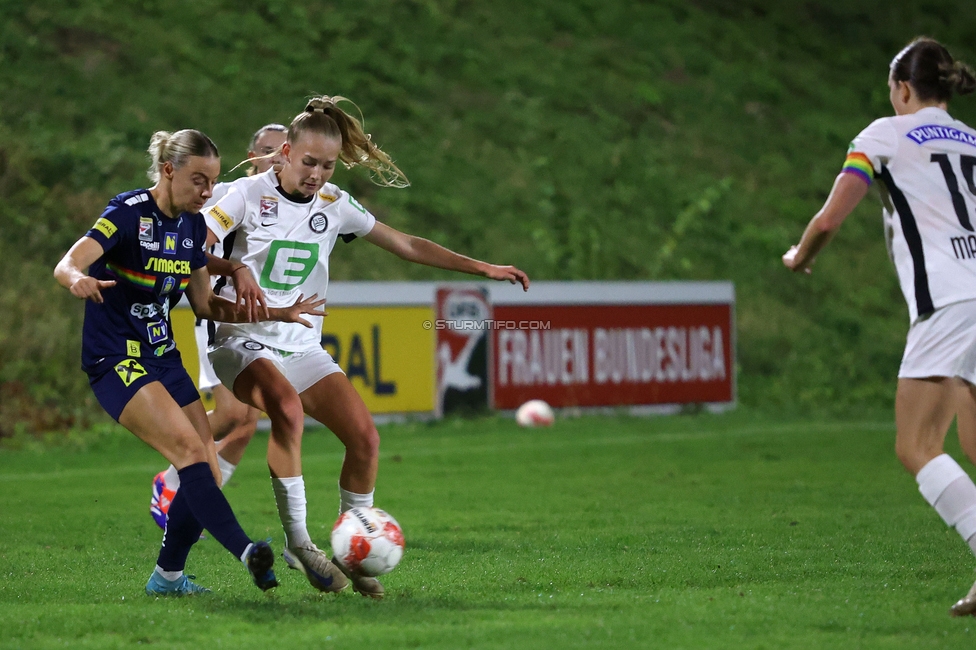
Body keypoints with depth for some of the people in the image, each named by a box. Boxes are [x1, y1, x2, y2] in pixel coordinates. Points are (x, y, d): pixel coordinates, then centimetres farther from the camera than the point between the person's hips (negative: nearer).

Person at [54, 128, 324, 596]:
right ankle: (245, 552, -34)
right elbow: (66, 265, -27)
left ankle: (167, 575, 14)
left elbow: (205, 305, 15)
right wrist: (81, 280, -51)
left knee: (206, 474, -1)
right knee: (190, 449, -24)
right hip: (116, 361, -8)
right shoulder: (129, 213, -15)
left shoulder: (193, 226, 7)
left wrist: (276, 313, 7)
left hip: (163, 357, 8)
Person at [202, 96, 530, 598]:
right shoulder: (249, 193, -6)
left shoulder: (333, 205, 6)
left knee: (365, 437, -12)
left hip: (302, 347, 5)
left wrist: (483, 269, 8)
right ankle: (298, 542, -27)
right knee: (287, 405, -36)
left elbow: (407, 246, 11)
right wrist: (233, 269, -31)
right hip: (243, 341, -5)